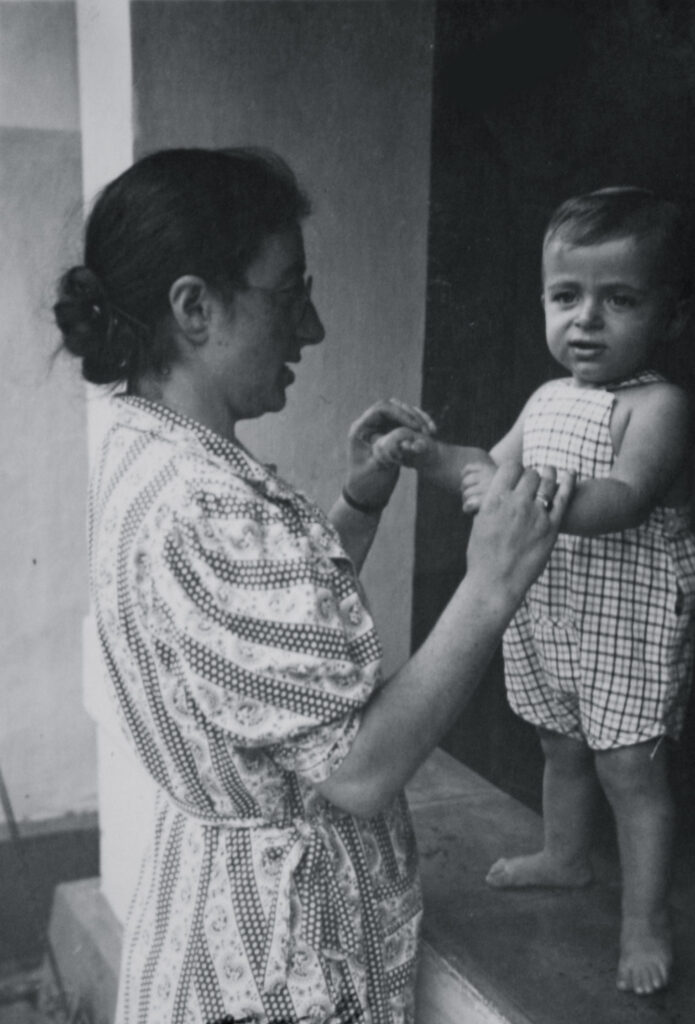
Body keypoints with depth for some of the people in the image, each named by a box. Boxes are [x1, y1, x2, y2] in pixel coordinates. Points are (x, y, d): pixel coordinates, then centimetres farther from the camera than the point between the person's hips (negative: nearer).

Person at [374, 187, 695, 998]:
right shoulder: (548, 399, 7)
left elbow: (624, 501, -32)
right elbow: (493, 469, 16)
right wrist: (425, 454, -1)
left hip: (626, 620, -7)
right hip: (542, 607, 7)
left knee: (630, 766, 2)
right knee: (562, 746, 24)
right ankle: (565, 855, 47)